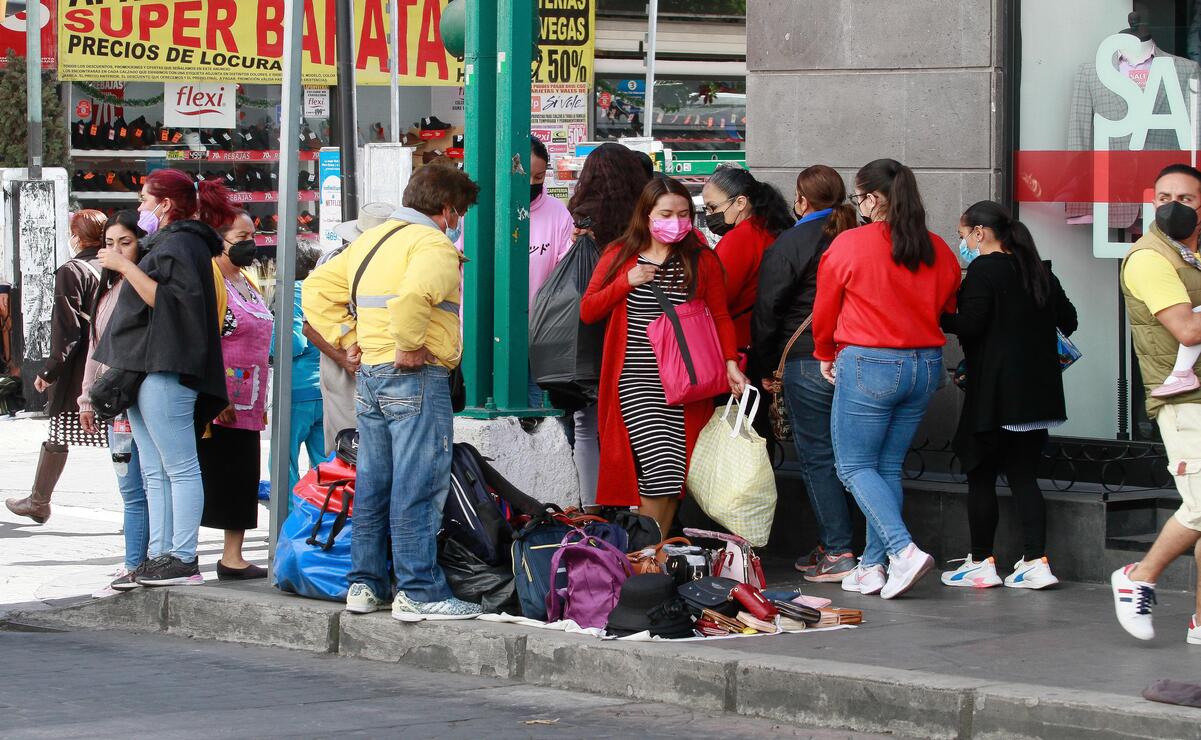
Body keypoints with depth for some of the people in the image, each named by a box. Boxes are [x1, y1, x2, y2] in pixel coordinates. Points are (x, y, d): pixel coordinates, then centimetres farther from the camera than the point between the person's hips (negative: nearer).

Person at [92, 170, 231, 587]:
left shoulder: (180, 243, -8)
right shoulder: (167, 243, 24)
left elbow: (168, 299, -21)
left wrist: (125, 267, -16)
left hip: (164, 372, -11)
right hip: (147, 371, 11)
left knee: (179, 467, -10)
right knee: (155, 473, 8)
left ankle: (184, 560, -12)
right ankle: (160, 557, 8)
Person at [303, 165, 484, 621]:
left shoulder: (370, 241, 18)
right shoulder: (433, 246, -10)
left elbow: (317, 288, 21)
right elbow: (412, 296, -31)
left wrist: (348, 337, 14)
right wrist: (408, 347, -19)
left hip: (370, 377, 9)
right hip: (417, 378, -9)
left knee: (373, 483, 14)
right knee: (418, 487, -7)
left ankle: (365, 583, 18)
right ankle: (419, 592, -8)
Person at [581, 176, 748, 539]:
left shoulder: (702, 260, 7)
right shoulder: (620, 257, 6)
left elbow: (720, 316, 7)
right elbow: (587, 312, 7)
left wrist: (730, 363, -7)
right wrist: (627, 282, -7)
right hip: (635, 383, -2)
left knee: (673, 477, -2)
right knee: (661, 465, -14)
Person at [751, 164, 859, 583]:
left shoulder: (789, 245, -6)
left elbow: (767, 312, -4)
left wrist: (766, 369, 5)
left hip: (807, 362, -6)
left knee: (816, 457, -1)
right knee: (838, 454, 13)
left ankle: (837, 552, -5)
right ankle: (829, 545, 18)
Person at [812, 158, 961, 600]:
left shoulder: (848, 245, -8)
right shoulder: (938, 251, 5)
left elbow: (825, 309, 4)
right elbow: (947, 309, 16)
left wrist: (825, 355, 21)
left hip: (869, 365, -6)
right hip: (927, 366, 6)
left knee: (855, 466, 3)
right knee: (888, 466, 13)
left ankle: (904, 550, -16)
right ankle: (873, 567, 12)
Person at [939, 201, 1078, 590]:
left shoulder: (984, 269, -10)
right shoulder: (1039, 270, 12)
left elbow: (970, 324, -17)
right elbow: (1068, 318, 15)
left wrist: (940, 317, -2)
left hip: (995, 392, -7)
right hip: (1037, 393, 7)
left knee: (980, 474, 3)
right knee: (1023, 475, 9)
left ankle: (981, 562, 6)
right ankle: (1036, 561, 1)